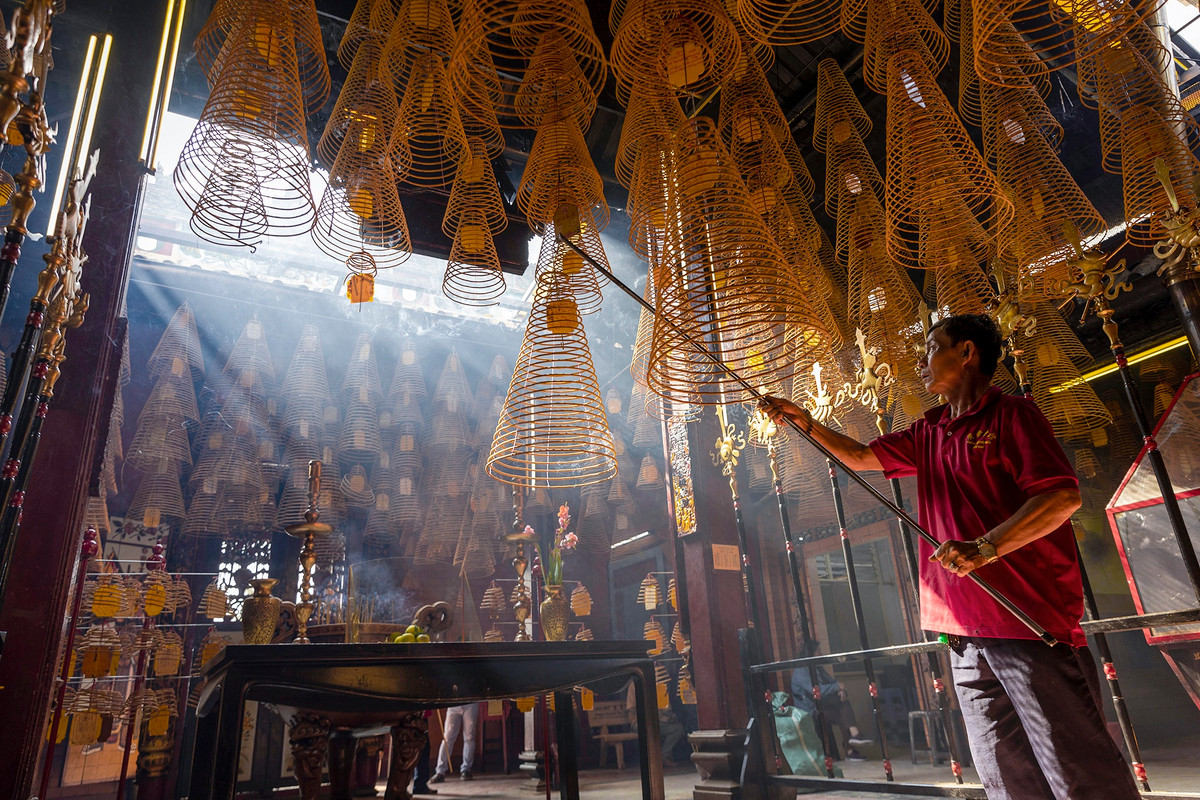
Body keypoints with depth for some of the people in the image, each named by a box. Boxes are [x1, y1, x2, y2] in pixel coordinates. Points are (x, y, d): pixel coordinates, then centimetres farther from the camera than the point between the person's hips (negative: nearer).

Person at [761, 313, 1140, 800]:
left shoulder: (1011, 414, -4)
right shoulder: (927, 433, 17)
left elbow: (1063, 496, -14)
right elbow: (862, 457, 23)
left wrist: (984, 549, -22)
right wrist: (805, 422, 13)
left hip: (1030, 617, -7)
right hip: (964, 631, 7)